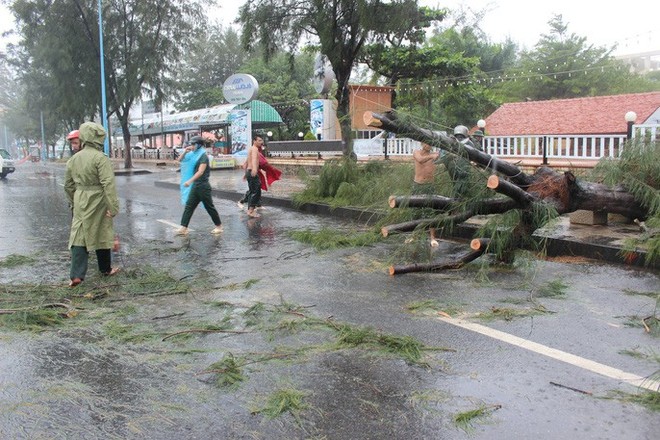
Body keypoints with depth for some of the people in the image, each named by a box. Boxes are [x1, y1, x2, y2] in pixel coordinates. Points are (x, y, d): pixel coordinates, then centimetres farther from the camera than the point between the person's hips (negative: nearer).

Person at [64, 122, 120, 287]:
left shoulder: (73, 158, 7)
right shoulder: (100, 158, -14)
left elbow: (68, 185, 14)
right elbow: (108, 184, -22)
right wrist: (113, 206, -20)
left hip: (80, 202, 5)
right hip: (98, 202, -5)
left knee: (79, 236, 6)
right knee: (102, 235, 11)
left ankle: (76, 275, -3)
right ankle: (105, 269, 27)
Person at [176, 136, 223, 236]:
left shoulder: (203, 156, -13)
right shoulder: (194, 155, 9)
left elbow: (200, 172, -24)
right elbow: (180, 160, 18)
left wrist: (190, 181, -32)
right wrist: (185, 151, 1)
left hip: (203, 186, -8)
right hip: (195, 185, 8)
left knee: (209, 207, 2)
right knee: (189, 206, 2)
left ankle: (219, 226, 15)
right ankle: (183, 228, 2)